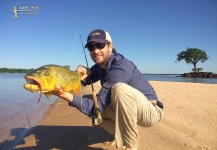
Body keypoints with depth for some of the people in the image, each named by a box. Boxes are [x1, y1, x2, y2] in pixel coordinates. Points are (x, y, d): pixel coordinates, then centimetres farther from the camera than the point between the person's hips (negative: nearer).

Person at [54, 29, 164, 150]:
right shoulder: (101, 63, -2)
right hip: (126, 109, 8)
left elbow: (98, 106, -30)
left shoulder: (120, 68, -28)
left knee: (119, 88, -37)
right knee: (87, 101, -2)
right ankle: (123, 134, 10)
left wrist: (68, 96, -39)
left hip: (150, 110, -7)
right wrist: (85, 74, -16)